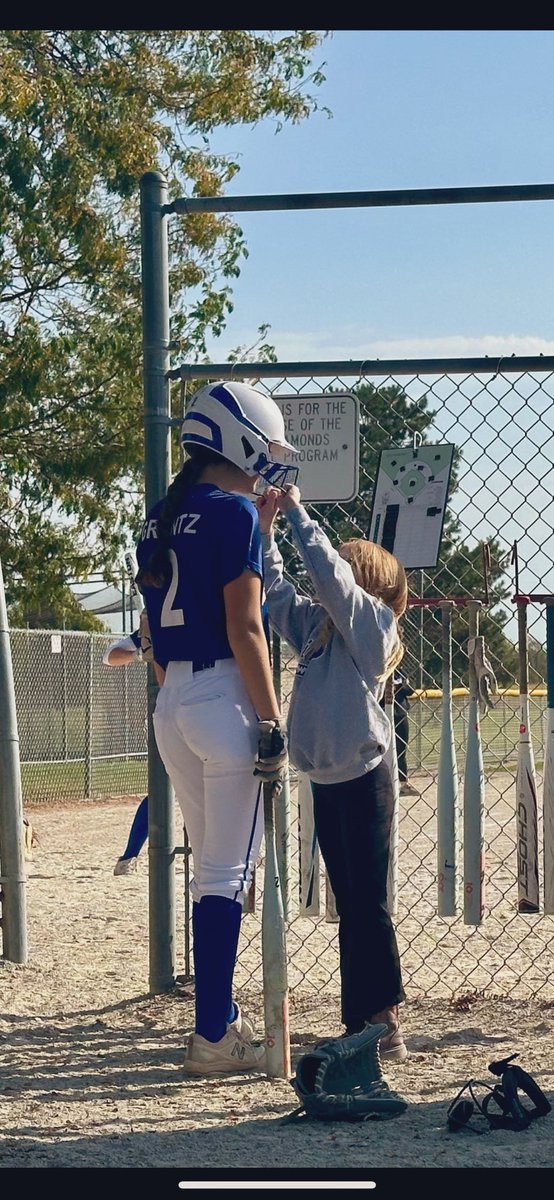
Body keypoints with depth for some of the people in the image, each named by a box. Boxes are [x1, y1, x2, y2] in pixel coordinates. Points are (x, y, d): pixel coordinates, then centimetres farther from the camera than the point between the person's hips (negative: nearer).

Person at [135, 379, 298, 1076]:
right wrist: (273, 724, -13)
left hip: (171, 704, 8)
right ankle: (213, 1038, -5)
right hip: (225, 699, -8)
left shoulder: (160, 520, 13)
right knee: (227, 872, -5)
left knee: (210, 867, 17)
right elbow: (243, 630, -15)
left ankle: (218, 1019, 23)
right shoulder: (235, 513, -11)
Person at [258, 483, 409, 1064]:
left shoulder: (372, 620, -6)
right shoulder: (318, 624, 14)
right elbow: (276, 593, 20)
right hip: (326, 783, 8)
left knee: (369, 905, -7)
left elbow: (329, 571, -19)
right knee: (349, 907, 10)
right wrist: (264, 533, 11)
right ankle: (359, 1024, 14)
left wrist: (297, 513, -11)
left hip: (362, 781, -8)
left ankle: (385, 1027, -4)